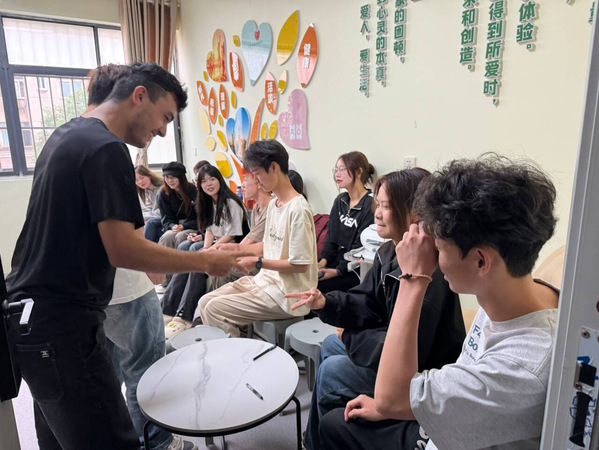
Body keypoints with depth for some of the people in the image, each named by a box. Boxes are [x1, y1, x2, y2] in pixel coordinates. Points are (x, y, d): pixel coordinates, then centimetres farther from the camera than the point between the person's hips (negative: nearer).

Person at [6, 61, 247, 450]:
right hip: (62, 324, -10)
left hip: (33, 314, 10)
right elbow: (123, 251, -22)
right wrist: (207, 262, -15)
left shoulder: (67, 134, 12)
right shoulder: (106, 149, -17)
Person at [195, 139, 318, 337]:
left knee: (215, 310, -14)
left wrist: (257, 262, -17)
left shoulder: (297, 209, -21)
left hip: (287, 294, -9)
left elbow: (300, 265, -21)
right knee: (205, 303, 3)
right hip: (266, 280, 9)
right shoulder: (273, 204, 8)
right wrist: (237, 248, 6)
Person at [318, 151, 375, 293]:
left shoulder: (371, 204, -13)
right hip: (336, 262, 7)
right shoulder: (340, 200, 13)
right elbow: (331, 236, 11)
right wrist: (323, 260, -4)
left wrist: (338, 271, -20)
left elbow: (361, 246, -15)